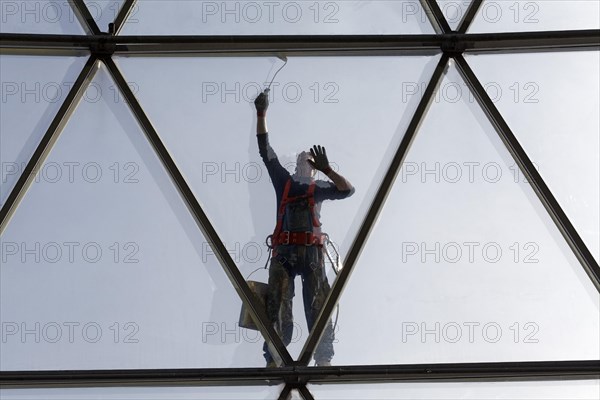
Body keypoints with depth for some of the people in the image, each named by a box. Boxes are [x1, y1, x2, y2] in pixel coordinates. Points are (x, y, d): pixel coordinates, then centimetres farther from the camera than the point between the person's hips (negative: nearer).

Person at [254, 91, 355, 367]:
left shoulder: (319, 189, 22)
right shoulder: (283, 181, 25)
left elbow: (348, 190, 7)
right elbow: (265, 149, 20)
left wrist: (326, 170, -5)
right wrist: (261, 114, 14)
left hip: (312, 251, -1)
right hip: (283, 251, 1)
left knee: (317, 304, -11)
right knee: (278, 305, -11)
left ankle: (323, 360, -19)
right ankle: (273, 359, -20)